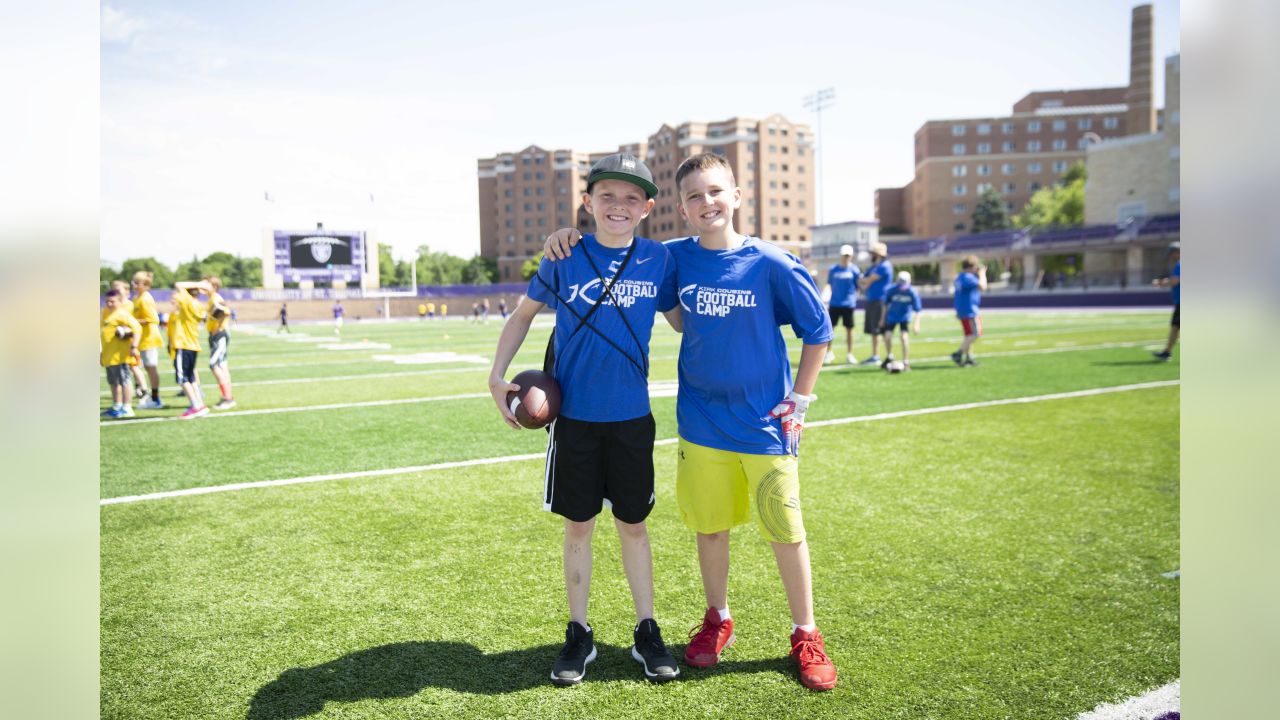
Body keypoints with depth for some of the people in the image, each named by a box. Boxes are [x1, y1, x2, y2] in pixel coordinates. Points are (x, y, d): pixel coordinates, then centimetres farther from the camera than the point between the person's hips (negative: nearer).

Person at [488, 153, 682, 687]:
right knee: (578, 525, 10)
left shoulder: (658, 260, -1)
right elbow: (524, 314, 8)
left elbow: (683, 321, 13)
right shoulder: (564, 258, -4)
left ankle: (647, 632, 27)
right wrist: (497, 376, 0)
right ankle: (578, 633, 26)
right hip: (574, 415, 0)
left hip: (632, 417, 1)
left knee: (633, 523, 11)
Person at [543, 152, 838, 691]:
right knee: (710, 527, 13)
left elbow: (818, 330, 0)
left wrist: (799, 400, -3)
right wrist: (569, 235, -4)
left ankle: (806, 636, 24)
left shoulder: (771, 264, -10)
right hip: (701, 421, 3)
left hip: (765, 424, -2)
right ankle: (717, 620, 35)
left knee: (786, 530, 5)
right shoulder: (676, 258, -2)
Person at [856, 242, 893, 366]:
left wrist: (863, 281, 7)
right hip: (871, 301, 9)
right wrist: (865, 286, -3)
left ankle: (889, 356, -4)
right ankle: (875, 356, 18)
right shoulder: (873, 267, 18)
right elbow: (861, 282, 18)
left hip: (880, 302, -9)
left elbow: (869, 280, -13)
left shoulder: (884, 266, -12)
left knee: (882, 330, -8)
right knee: (873, 330, 11)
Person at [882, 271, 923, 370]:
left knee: (903, 337, -17)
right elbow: (886, 304, -1)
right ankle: (889, 357, 23)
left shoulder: (912, 292, -19)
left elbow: (917, 309, -14)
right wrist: (883, 318, 5)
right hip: (892, 316, 2)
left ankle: (906, 362, -5)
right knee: (887, 336, -7)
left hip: (905, 317, -2)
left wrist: (917, 323, -21)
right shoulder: (892, 290, -16)